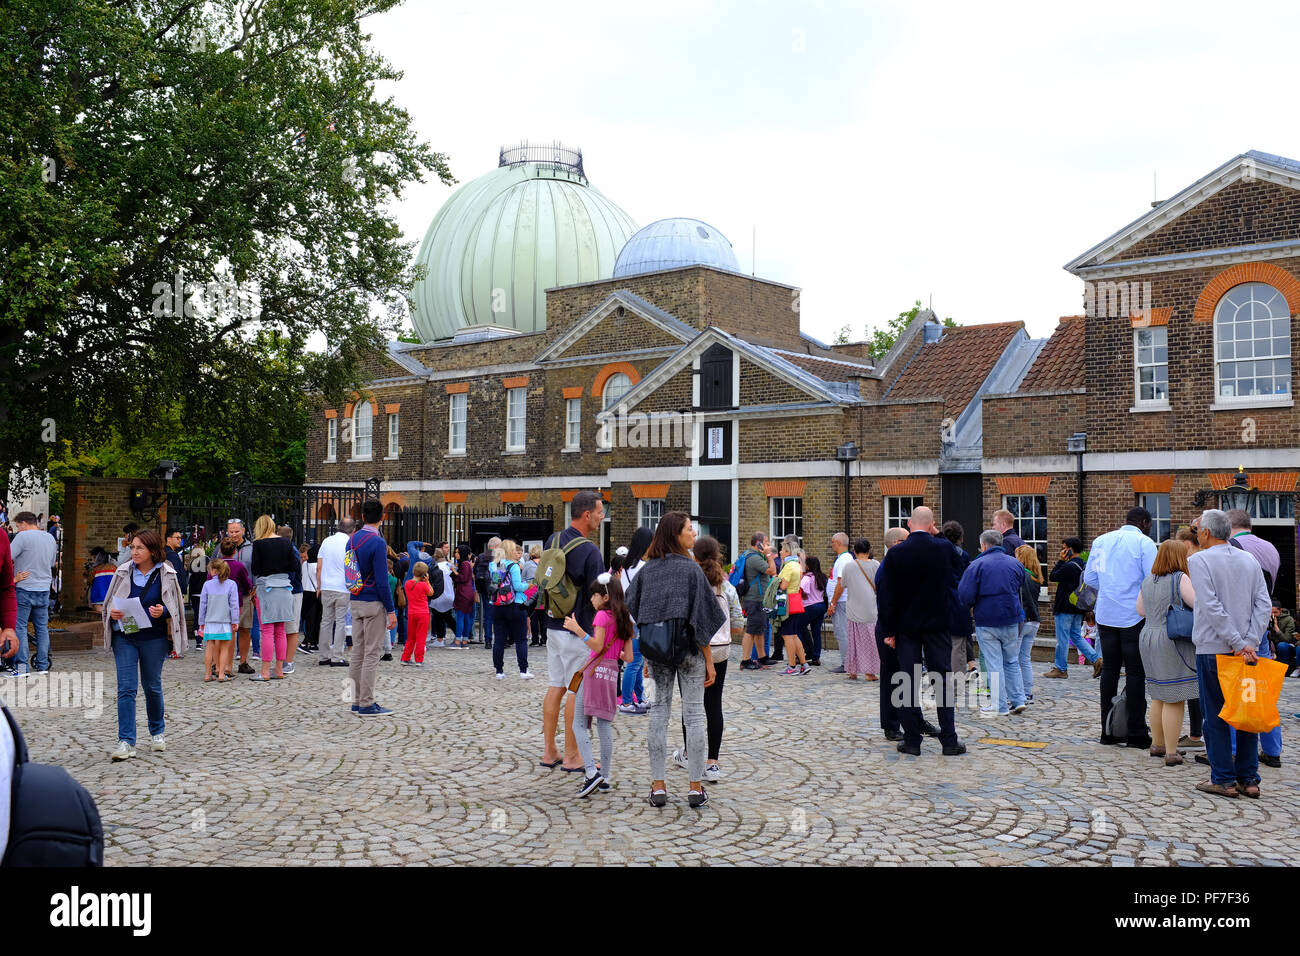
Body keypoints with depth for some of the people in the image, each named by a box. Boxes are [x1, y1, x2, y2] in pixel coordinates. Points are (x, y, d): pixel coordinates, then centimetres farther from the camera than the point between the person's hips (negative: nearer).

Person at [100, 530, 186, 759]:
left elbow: (176, 606, 4)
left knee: (153, 686, 12)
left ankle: (157, 732, 33)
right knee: (126, 688, -7)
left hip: (153, 638, -1)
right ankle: (126, 742, -6)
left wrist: (163, 611, -17)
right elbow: (109, 602, 12)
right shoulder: (123, 572, 3)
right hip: (124, 636, 1)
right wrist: (113, 612, -10)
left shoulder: (166, 574, -2)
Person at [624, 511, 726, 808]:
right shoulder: (690, 569, -11)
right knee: (694, 712, 5)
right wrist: (709, 660, -5)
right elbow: (701, 618, -11)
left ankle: (658, 787, 11)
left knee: (659, 710, 10)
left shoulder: (646, 569, 2)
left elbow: (635, 615, 4)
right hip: (688, 649, -4)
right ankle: (696, 789, 8)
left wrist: (646, 655, 12)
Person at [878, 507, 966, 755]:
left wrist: (889, 630, -1)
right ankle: (949, 740, 7)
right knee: (944, 679, 7)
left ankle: (911, 740, 8)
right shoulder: (944, 548, -6)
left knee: (908, 682, 5)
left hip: (906, 625, 0)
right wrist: (935, 534, 15)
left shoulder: (895, 553, -8)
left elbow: (888, 595, -7)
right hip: (937, 623, 1)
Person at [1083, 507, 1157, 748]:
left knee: (1109, 669, 11)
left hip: (1106, 616, 5)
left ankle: (1108, 730, 14)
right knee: (1135, 672, 0)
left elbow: (1089, 578, 11)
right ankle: (1136, 733, 2)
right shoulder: (1144, 543, -7)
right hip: (1134, 616, -5)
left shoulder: (1101, 541, 10)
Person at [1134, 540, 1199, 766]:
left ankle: (1157, 745, 27)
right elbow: (1199, 604, -18)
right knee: (1174, 699, -3)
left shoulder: (1147, 581, 9)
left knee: (1158, 697, 18)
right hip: (1173, 643, -7)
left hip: (1148, 638, 7)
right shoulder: (1180, 579, -11)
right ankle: (1171, 753, -1)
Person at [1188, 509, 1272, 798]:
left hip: (1213, 650, -5)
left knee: (1215, 716, 3)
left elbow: (1211, 607, -17)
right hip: (1247, 649, 5)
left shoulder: (1199, 560, -7)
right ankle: (1249, 779, 13)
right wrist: (1248, 642, -6)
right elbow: (1264, 604, 1)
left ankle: (1224, 780, 5)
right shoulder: (1250, 560, 9)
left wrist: (1237, 643, -14)